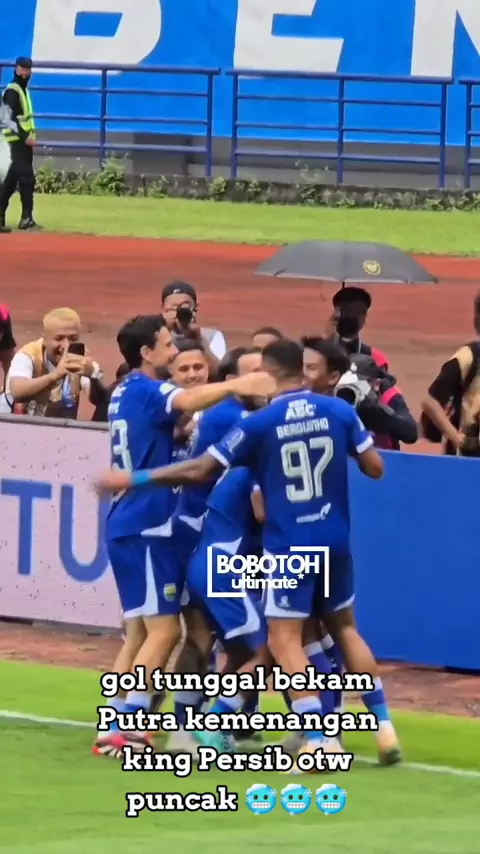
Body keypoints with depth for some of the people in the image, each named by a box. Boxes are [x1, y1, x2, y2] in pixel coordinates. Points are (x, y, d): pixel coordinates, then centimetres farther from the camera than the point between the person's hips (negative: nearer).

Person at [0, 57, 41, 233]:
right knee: (27, 178, -14)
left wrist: (31, 136, 8)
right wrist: (25, 137, -24)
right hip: (17, 140, -9)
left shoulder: (24, 89, 19)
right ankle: (26, 218, -14)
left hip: (24, 140, 9)